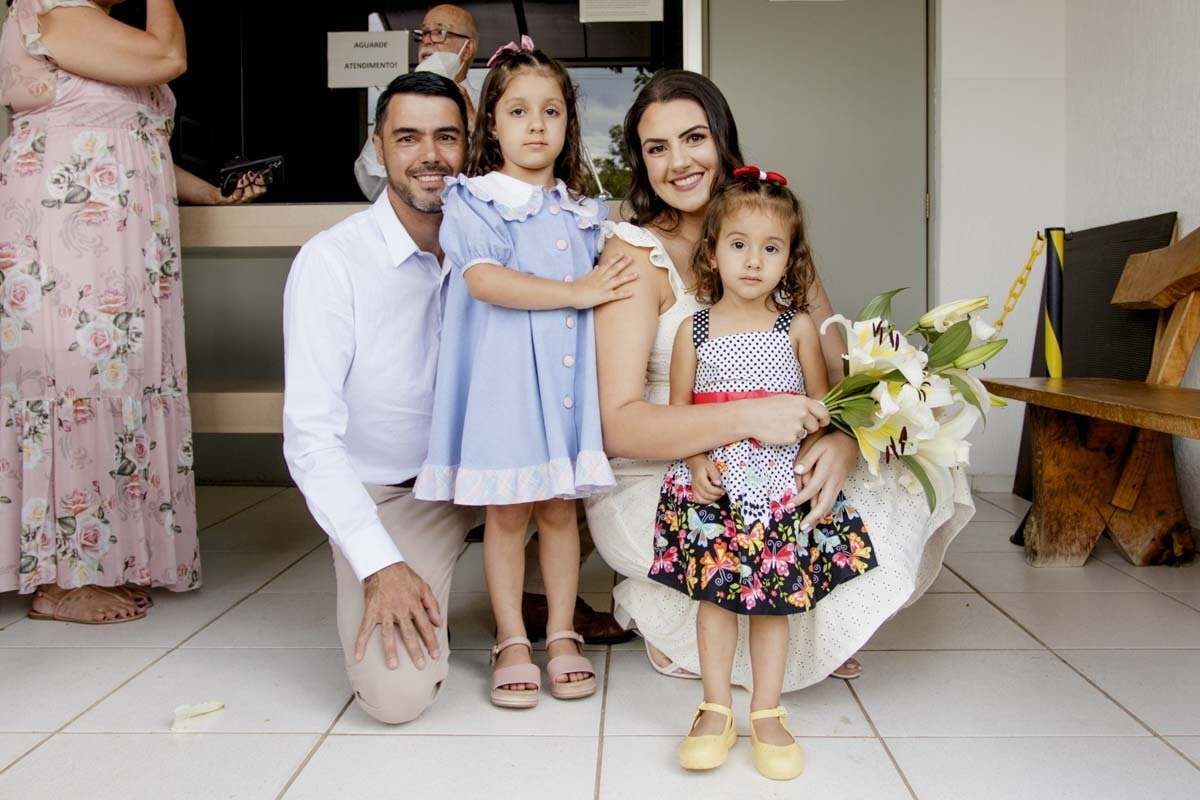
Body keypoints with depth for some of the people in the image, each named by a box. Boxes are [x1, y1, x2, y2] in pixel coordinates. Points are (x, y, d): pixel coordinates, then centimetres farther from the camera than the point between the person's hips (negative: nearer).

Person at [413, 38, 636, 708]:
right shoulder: (474, 202, -1)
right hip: (503, 376, -4)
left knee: (561, 507, 9)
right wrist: (577, 291, -16)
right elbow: (483, 279, -17)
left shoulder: (584, 213, 15)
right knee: (507, 511, 2)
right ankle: (512, 641, 16)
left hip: (568, 373, 4)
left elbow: (611, 288, 25)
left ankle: (563, 634, 20)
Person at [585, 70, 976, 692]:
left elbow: (839, 370, -1)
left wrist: (841, 440, -24)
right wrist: (747, 417, -35)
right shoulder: (636, 254, -12)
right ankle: (658, 613, 1)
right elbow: (620, 425, -21)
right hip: (648, 484, -5)